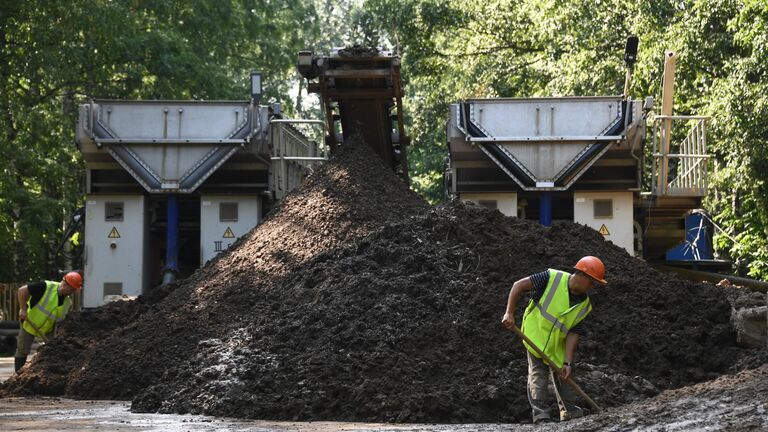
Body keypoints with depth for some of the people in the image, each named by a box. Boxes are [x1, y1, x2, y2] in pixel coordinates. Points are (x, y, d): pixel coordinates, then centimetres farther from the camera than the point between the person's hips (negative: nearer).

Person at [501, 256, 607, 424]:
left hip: (558, 343, 5)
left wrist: (568, 362, -18)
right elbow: (519, 285, -19)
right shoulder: (552, 278, -22)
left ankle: (569, 412, 27)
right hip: (536, 336, -5)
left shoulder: (584, 306, -9)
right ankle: (541, 414, -4)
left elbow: (573, 333, -10)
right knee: (538, 373, -8)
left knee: (564, 375, 12)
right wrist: (509, 313, -23)